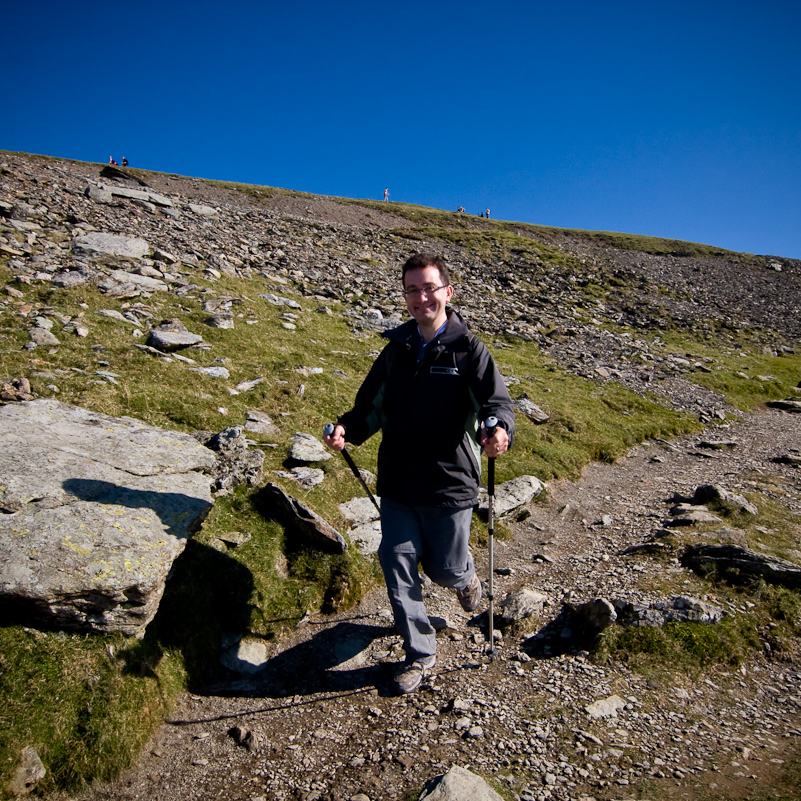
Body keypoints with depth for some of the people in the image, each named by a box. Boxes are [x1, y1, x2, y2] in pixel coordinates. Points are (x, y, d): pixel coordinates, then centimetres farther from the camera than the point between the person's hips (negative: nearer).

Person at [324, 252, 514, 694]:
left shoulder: (468, 349, -7)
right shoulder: (396, 348, 7)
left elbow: (498, 401, -14)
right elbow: (372, 405, 12)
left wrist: (498, 431, -38)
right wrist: (346, 429, -9)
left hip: (449, 486, -3)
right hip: (397, 485, 4)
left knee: (445, 570, 12)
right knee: (398, 570, 6)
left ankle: (466, 575, 51)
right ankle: (419, 655, 28)